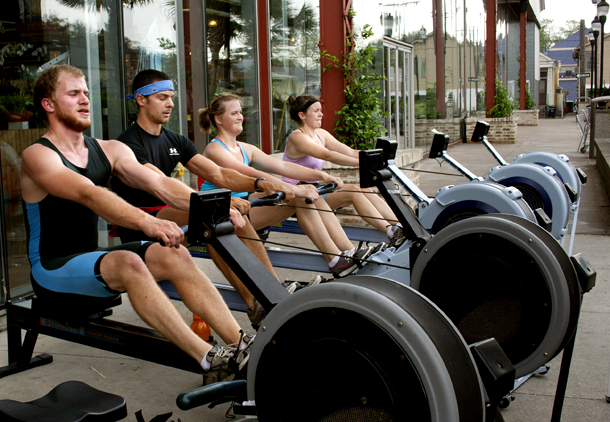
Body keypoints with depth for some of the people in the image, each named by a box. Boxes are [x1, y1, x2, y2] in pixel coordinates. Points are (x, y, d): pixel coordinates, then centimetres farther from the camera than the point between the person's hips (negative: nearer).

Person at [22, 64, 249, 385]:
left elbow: (159, 184, -8)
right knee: (128, 263, -34)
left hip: (91, 259, 6)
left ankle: (241, 346, -24)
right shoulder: (38, 156, -13)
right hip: (51, 269, -6)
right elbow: (88, 194, -33)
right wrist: (146, 222, -49)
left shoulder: (109, 150, 7)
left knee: (174, 255, -17)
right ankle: (209, 361, -39)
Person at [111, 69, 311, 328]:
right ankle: (255, 306, -33)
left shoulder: (175, 141, 12)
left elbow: (218, 174, 3)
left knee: (234, 214, -14)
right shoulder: (128, 144, -13)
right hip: (139, 227, -7)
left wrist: (260, 184, -15)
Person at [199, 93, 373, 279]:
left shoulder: (245, 149, 15)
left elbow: (282, 166, 7)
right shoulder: (215, 150, -10)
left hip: (245, 210, 8)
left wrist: (321, 175, -4)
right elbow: (250, 174, -25)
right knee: (300, 195, -22)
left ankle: (349, 252, -10)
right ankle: (335, 262, -24)